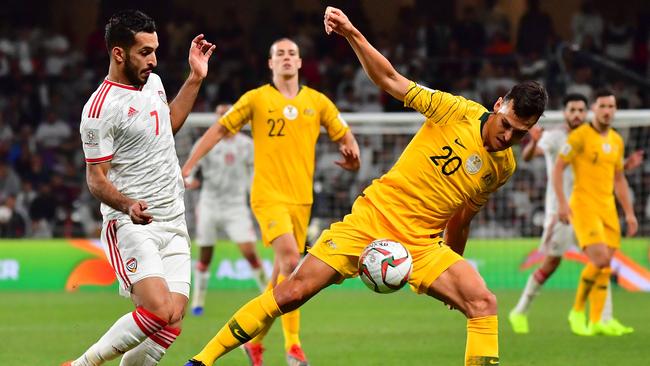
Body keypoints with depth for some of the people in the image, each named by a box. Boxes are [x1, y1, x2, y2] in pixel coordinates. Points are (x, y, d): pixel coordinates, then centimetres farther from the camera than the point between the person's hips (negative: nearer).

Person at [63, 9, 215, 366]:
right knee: (158, 312, -25)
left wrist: (195, 78, 27)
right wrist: (127, 205, -31)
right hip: (132, 226, -8)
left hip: (174, 224, 8)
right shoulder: (101, 108, -13)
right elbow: (96, 179, -12)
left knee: (171, 323, -8)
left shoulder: (153, 82, 11)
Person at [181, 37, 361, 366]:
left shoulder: (317, 101, 10)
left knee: (283, 272, 7)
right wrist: (188, 166, 3)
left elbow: (344, 135, 16)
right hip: (268, 195, -4)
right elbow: (219, 129, 7)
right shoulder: (256, 99, 2)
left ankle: (255, 339, 25)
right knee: (290, 259, -23)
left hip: (301, 198, 4)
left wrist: (352, 154, -7)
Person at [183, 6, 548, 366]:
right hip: (373, 218, -3)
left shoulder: (504, 167, 4)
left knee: (483, 302, -20)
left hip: (421, 243, 3)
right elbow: (391, 80, -6)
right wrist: (352, 34, -18)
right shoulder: (459, 112, -8)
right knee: (293, 292, -10)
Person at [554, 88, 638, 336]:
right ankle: (577, 311, -4)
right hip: (583, 206, -7)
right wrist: (562, 202, -18)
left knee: (605, 268, 2)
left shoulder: (617, 141, 13)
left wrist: (629, 213, 16)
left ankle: (595, 322, 5)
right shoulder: (580, 136, -7)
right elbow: (558, 168, -8)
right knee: (600, 259, -20)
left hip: (608, 208, 7)